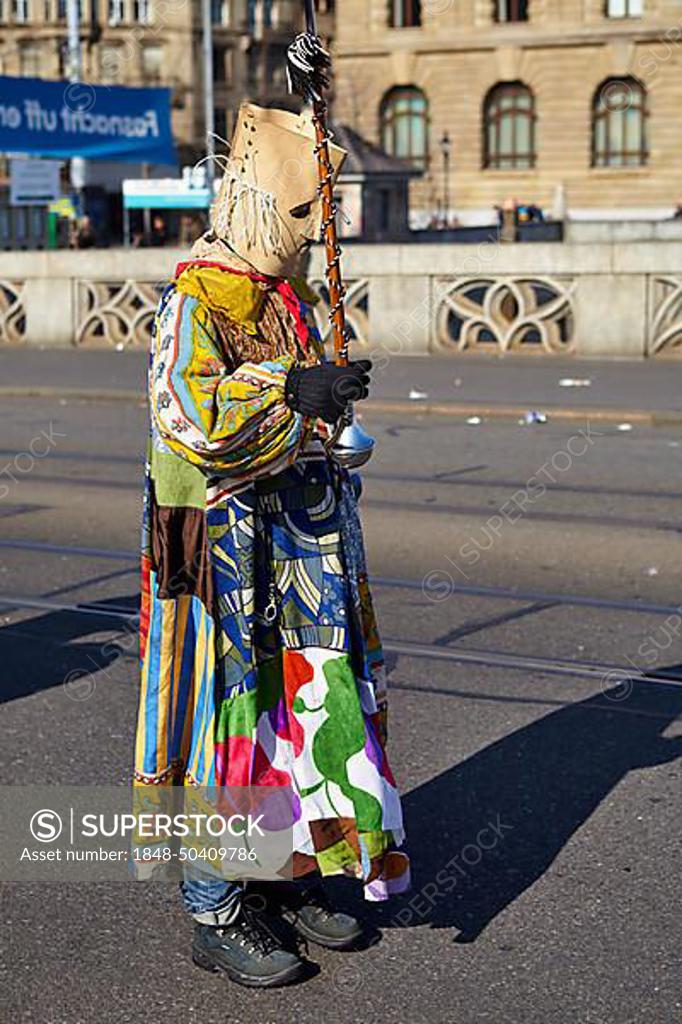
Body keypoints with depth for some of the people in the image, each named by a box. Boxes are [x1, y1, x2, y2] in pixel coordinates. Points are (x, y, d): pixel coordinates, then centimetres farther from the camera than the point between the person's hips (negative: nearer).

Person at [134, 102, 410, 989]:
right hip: (224, 541, -8)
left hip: (301, 538, 8)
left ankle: (290, 875, 26)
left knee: (310, 698, 11)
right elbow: (191, 418, -26)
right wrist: (296, 395, -25)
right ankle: (216, 914, 10)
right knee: (226, 710, -2)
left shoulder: (288, 296, 13)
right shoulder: (193, 301, -13)